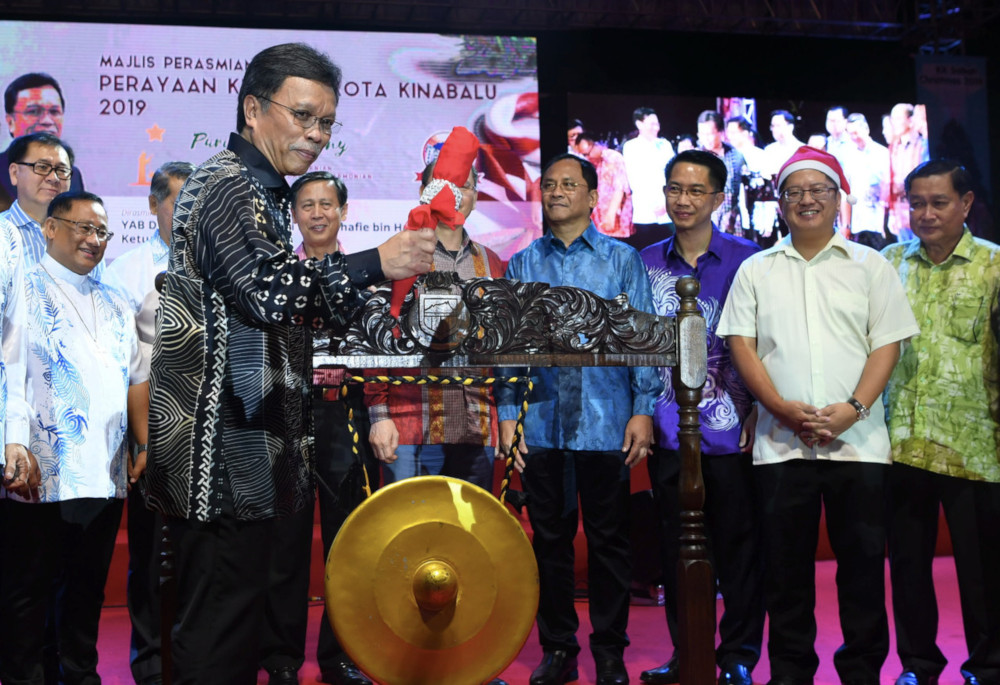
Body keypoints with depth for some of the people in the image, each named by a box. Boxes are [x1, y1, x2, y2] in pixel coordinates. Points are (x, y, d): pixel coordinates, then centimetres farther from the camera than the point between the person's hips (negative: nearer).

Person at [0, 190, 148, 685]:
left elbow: (136, 380, 19)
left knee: (88, 588, 14)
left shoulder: (114, 305, 17)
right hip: (41, 477, -5)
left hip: (106, 476, 6)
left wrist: (146, 447, 12)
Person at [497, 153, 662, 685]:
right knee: (550, 539, 9)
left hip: (606, 425, -2)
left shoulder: (622, 259, 6)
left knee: (609, 540, 5)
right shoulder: (522, 265, 11)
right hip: (541, 425, 2)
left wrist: (643, 409, -7)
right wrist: (507, 415, 0)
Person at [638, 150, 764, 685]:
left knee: (737, 544, 4)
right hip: (668, 432, 3)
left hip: (730, 432, -3)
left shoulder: (746, 259, 0)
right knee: (676, 546, 10)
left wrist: (758, 415, -6)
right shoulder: (645, 263, 9)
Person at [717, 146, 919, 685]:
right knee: (786, 564, 6)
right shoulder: (756, 271, 12)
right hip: (780, 444, 1)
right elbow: (741, 344, 3)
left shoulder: (870, 266, 10)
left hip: (858, 442, 0)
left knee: (862, 561, 4)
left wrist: (853, 409, -12)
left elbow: (887, 344, 2)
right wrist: (784, 409, -10)